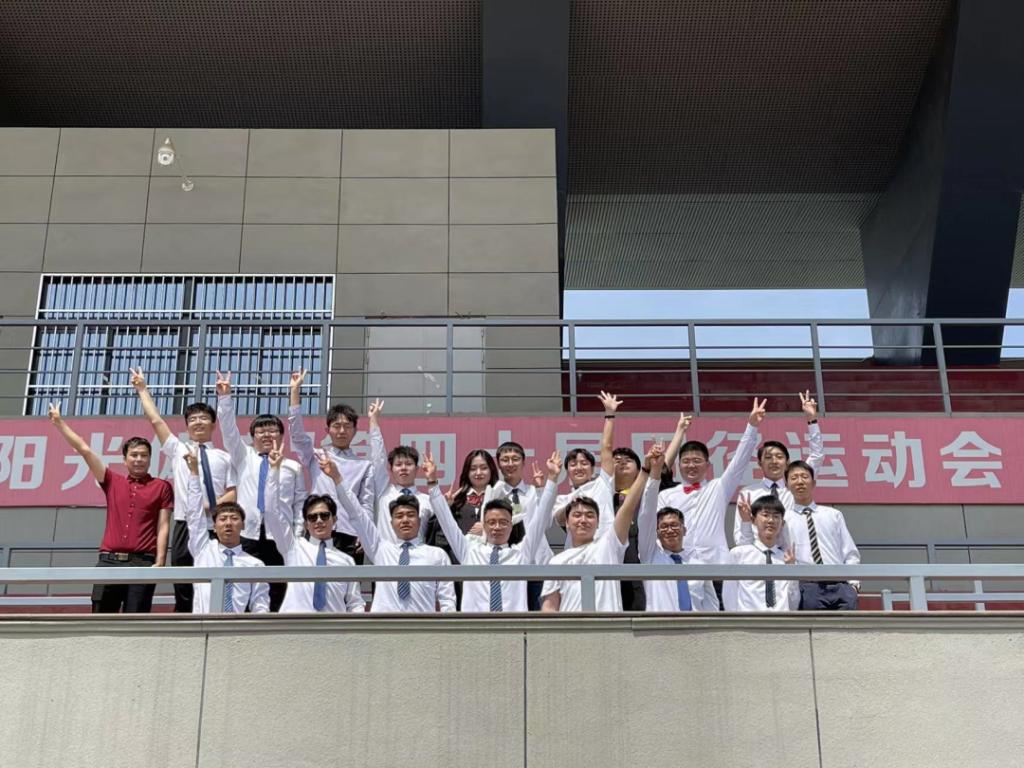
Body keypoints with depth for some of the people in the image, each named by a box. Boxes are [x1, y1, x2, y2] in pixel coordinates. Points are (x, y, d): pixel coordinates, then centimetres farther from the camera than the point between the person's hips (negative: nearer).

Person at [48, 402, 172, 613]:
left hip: (143, 562, -3)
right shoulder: (112, 481, 16)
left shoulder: (161, 487, 9)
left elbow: (163, 526, 3)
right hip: (109, 560, 3)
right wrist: (59, 422, 14)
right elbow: (84, 449, 14)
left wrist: (160, 561, -8)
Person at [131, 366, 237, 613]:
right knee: (184, 594, 1)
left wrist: (214, 504, -10)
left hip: (215, 529, 0)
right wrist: (143, 389, 16)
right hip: (186, 528, 0)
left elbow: (234, 492, 7)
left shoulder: (224, 457, 13)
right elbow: (156, 420, 13)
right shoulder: (177, 450, 15)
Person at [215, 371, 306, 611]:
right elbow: (229, 429, 3)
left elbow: (300, 506, 9)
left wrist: (297, 538, -1)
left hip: (280, 539, -1)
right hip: (247, 536, 1)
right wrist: (224, 396, -8)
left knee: (276, 597, -1)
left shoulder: (293, 467, 12)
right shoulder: (243, 458, 15)